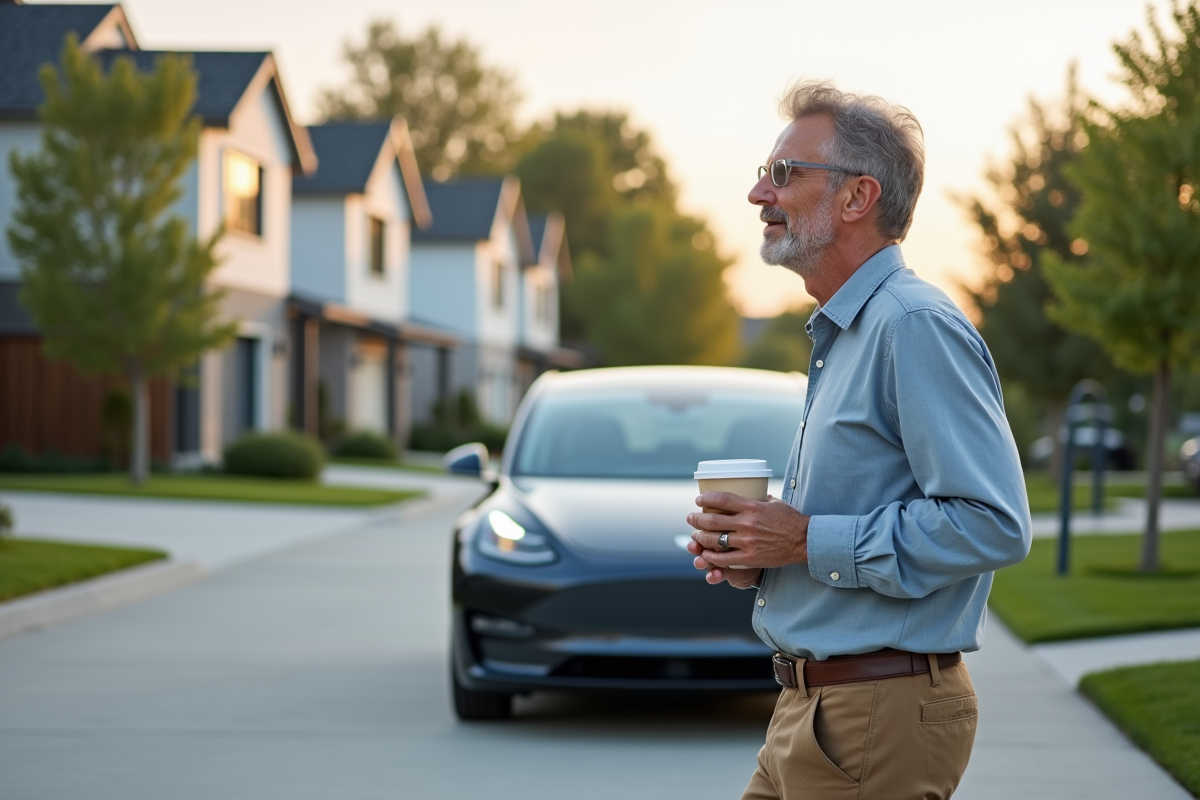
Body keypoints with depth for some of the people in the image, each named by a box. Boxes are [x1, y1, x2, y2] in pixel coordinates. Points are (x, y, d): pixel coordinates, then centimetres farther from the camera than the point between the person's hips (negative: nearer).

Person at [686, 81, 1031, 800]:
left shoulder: (917, 326, -16)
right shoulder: (842, 335, 17)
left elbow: (994, 523, -24)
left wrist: (810, 543, -19)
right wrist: (758, 555, 8)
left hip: (881, 720, -10)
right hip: (812, 712, 10)